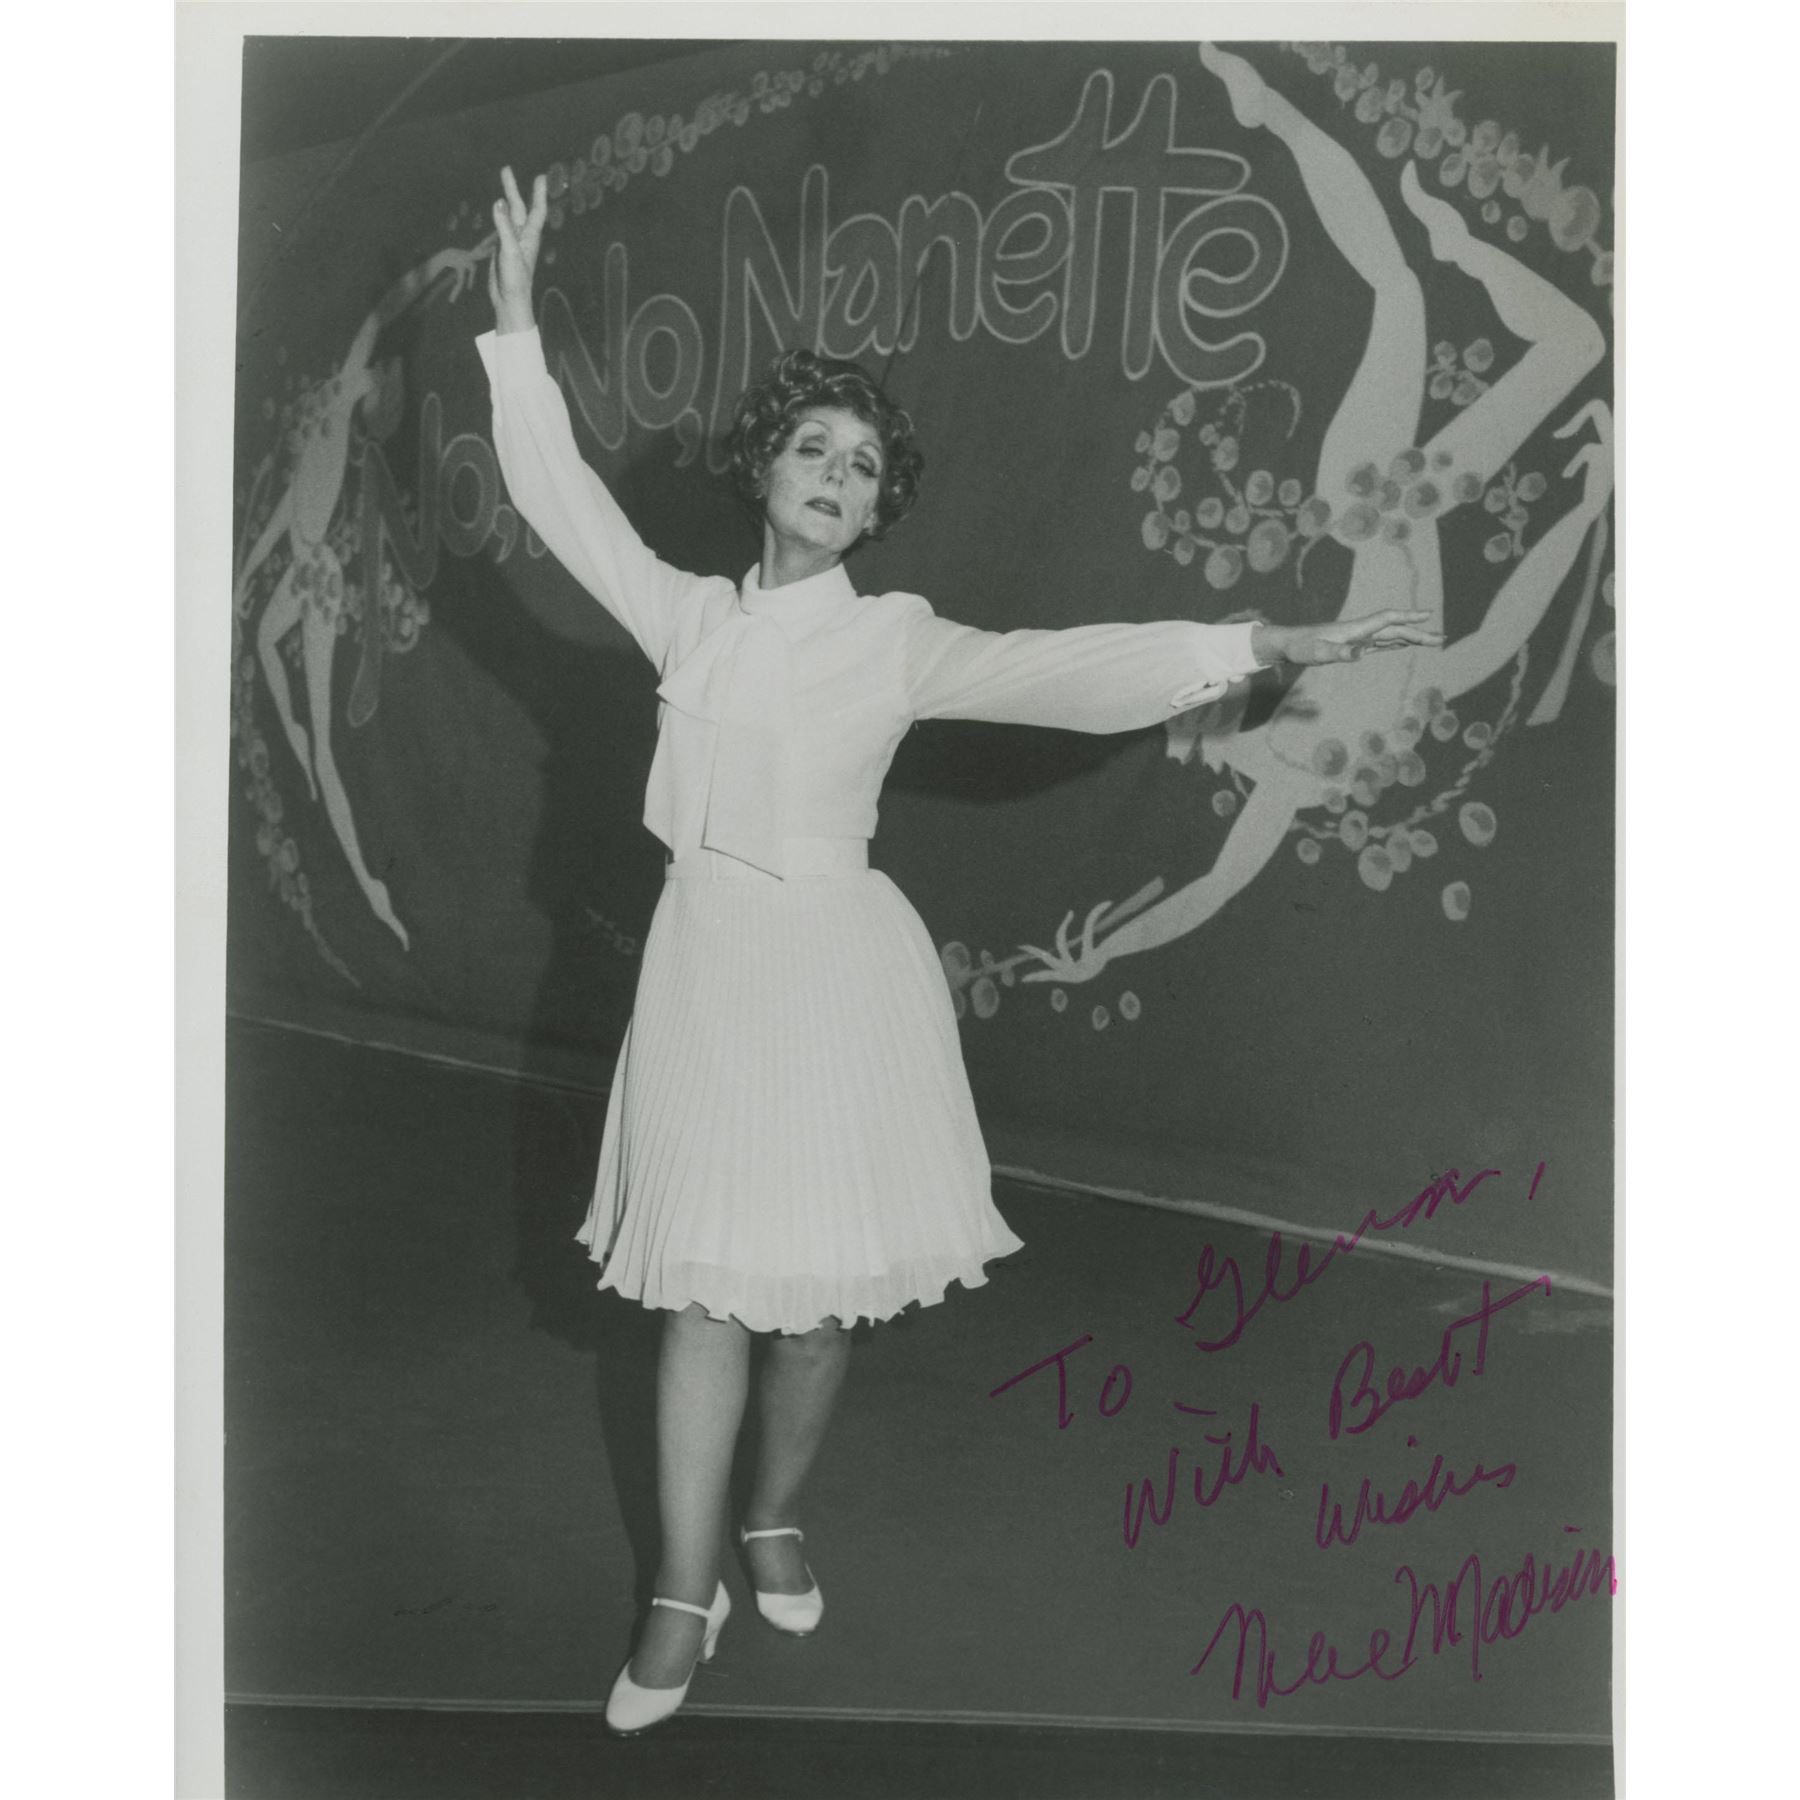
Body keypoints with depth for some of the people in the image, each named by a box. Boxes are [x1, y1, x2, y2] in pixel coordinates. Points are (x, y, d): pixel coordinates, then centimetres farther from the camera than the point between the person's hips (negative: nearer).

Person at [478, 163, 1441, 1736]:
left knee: (822, 1271, 7)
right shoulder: (691, 613, 8)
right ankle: (686, 1596, 14)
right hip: (707, 959, 2)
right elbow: (561, 494, 12)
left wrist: (1264, 643, -16)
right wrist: (518, 322, 10)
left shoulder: (896, 638, -1)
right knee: (708, 1283, 3)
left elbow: (1071, 667, -9)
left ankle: (777, 1517, 33)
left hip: (835, 967, -1)